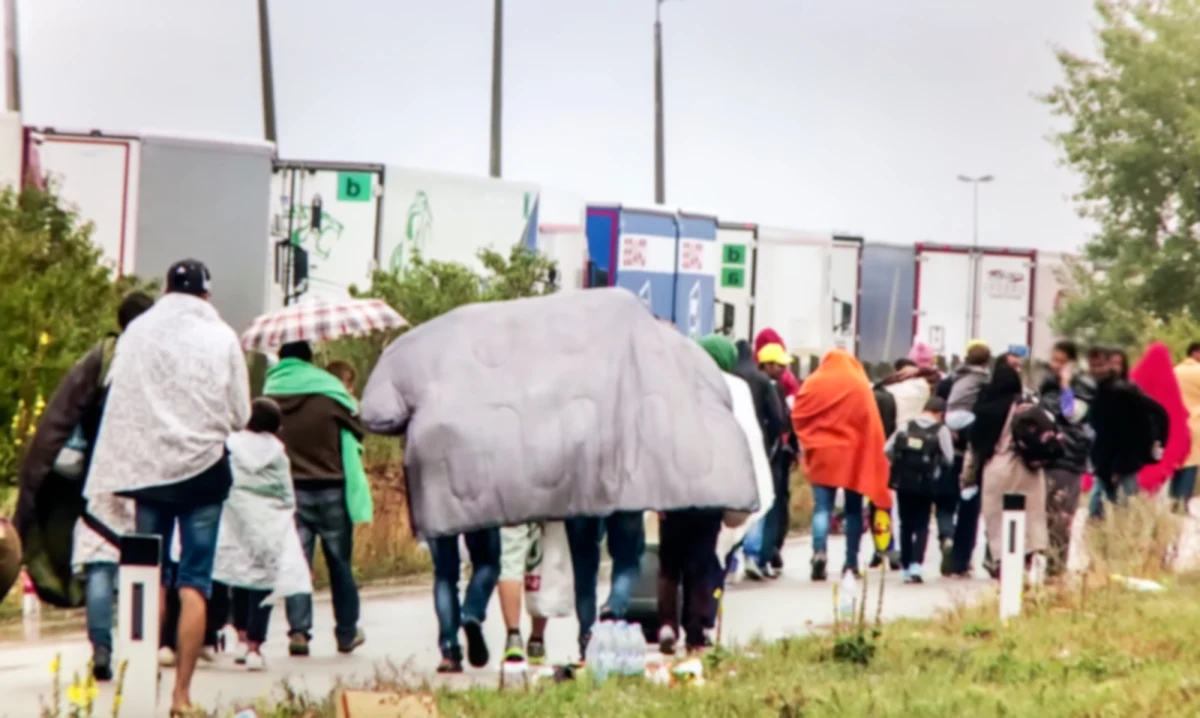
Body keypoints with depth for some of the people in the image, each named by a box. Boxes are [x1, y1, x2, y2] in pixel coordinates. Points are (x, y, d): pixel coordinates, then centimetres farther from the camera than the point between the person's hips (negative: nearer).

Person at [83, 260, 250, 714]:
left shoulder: (138, 332, -1)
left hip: (148, 466, 1)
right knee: (194, 583, 1)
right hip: (203, 467, -1)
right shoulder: (221, 338, -3)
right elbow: (240, 414, 2)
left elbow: (118, 400, -3)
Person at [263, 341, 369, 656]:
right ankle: (347, 633, 17)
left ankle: (299, 630, -9)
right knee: (340, 563, 11)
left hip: (289, 489, 1)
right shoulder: (329, 390, -6)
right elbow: (356, 429, 3)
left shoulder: (270, 394, -2)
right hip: (330, 488, -1)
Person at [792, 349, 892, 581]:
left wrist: (808, 443, 14)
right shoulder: (861, 384, 0)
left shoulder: (812, 383, 2)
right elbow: (872, 424, -2)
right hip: (854, 455, 0)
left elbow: (798, 416, 2)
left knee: (822, 508, 0)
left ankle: (819, 551, -22)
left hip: (822, 454, 0)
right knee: (853, 509, 10)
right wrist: (873, 457, 3)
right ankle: (851, 561, 9)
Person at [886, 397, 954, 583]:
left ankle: (906, 568, 13)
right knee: (921, 526, 5)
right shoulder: (941, 430, -4)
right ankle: (915, 565, -13)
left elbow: (887, 450, 0)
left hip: (902, 481, 3)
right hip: (925, 484, -3)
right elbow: (948, 459, -5)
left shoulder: (905, 427, 3)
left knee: (906, 525, 13)